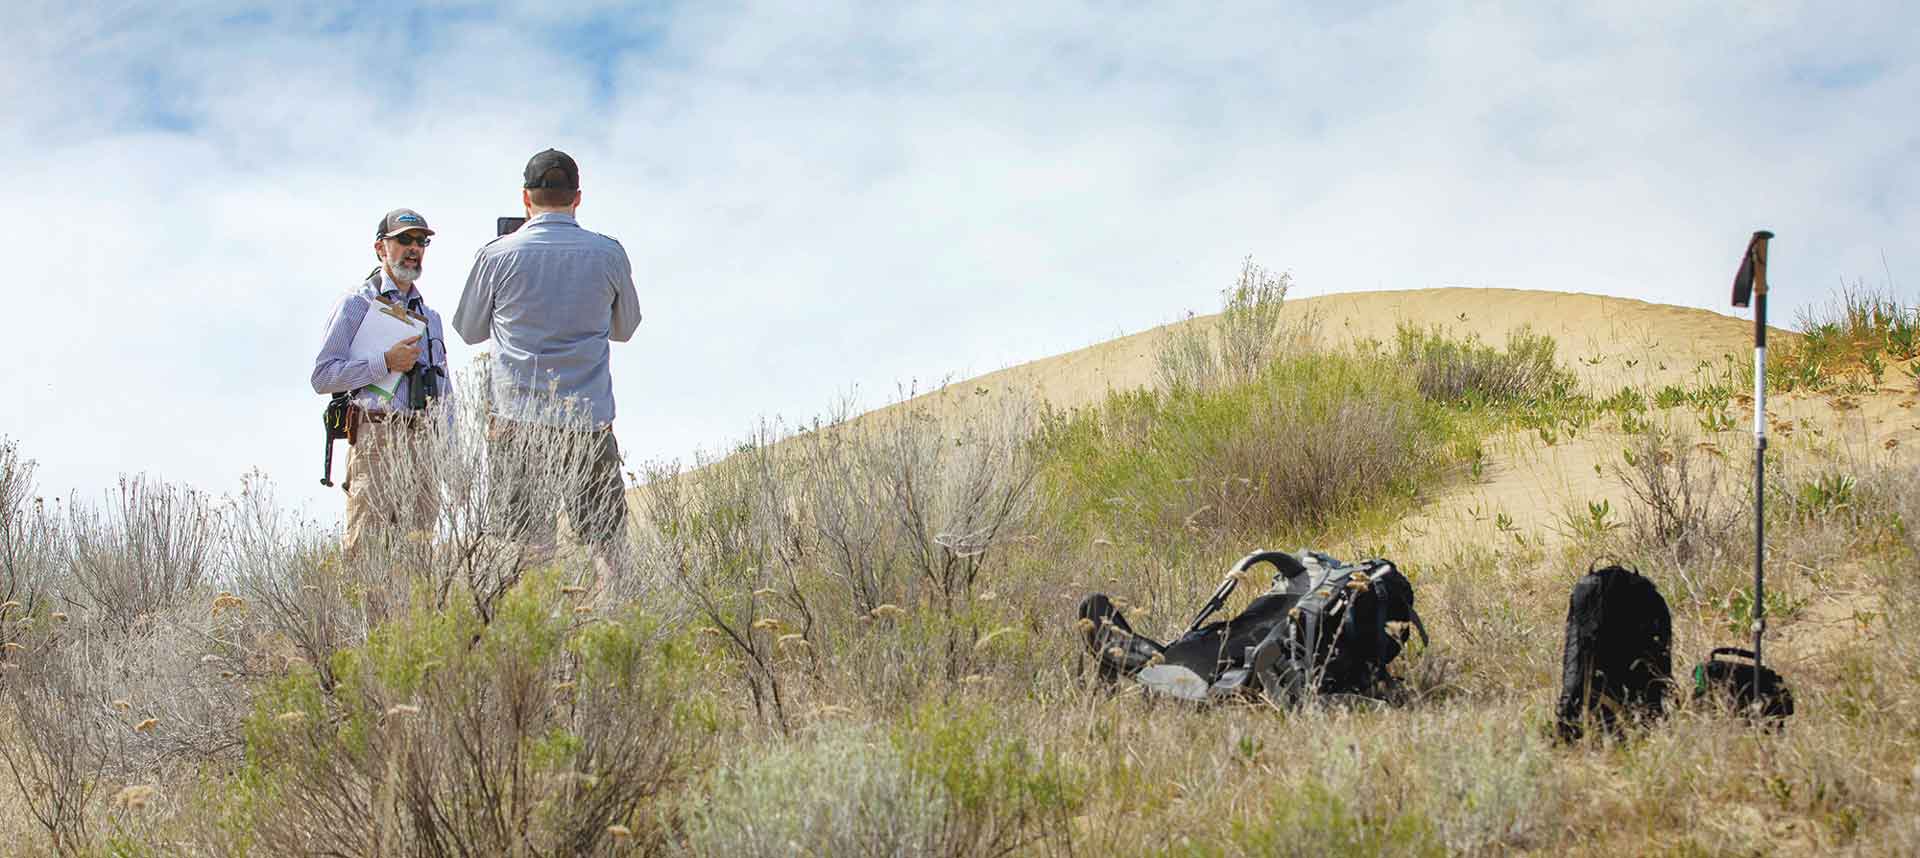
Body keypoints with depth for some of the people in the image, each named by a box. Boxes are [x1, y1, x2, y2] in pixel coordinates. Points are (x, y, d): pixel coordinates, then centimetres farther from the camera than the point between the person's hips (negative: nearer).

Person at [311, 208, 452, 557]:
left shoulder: (430, 316, 24)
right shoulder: (356, 303, 4)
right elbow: (322, 377, -5)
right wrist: (385, 363, -12)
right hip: (376, 442, -6)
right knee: (365, 549, -13)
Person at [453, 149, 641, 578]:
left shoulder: (497, 255, -1)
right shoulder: (609, 254, 2)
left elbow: (468, 329, 14)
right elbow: (625, 328, 19)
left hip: (516, 418, -1)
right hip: (588, 416, 1)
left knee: (526, 538, 1)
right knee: (605, 534, 4)